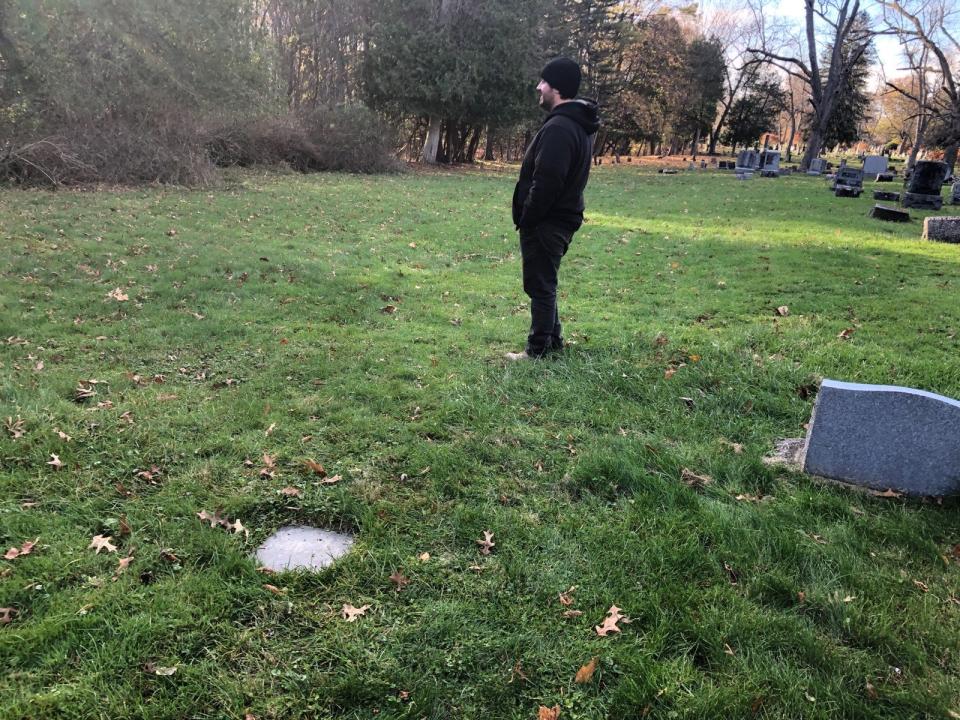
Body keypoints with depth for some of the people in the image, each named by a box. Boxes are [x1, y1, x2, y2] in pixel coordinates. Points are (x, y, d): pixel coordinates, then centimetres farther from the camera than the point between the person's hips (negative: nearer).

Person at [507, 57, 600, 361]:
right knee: (544, 284, 19)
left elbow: (546, 182, -26)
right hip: (562, 219, 10)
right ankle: (552, 340, 29)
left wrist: (526, 219, -16)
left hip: (545, 223, -10)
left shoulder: (558, 128, -21)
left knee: (540, 286, -2)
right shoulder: (578, 124, 13)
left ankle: (538, 350, 6)